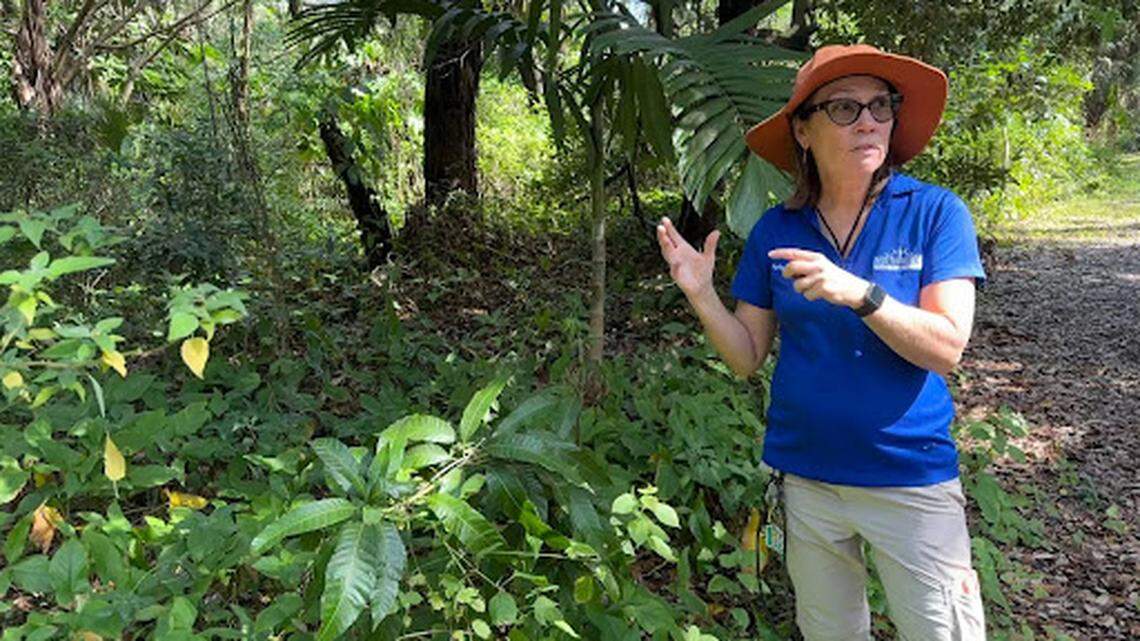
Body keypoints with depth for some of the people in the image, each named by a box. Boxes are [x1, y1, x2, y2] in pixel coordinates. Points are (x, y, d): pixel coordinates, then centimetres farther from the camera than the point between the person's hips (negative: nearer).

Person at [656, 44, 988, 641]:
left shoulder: (935, 212, -9)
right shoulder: (776, 230, -1)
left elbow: (946, 347, -16)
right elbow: (747, 357, 2)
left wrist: (858, 292, -30)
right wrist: (703, 296, -15)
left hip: (910, 476, -2)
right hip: (807, 478, 3)